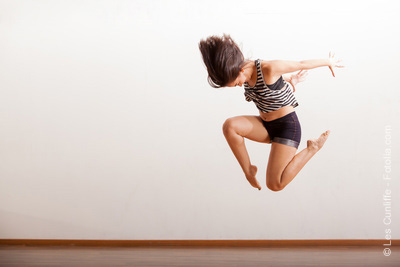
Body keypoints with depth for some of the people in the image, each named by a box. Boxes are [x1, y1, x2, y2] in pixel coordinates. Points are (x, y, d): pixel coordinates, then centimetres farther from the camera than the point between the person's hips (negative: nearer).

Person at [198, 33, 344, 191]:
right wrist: (290, 80, 33)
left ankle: (313, 148, 4)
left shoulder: (268, 68, -24)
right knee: (229, 126, -21)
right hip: (266, 126, 7)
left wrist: (328, 62, 7)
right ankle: (248, 170, -3)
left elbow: (302, 64, -8)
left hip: (287, 126, -7)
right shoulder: (246, 74, -2)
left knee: (275, 185, -15)